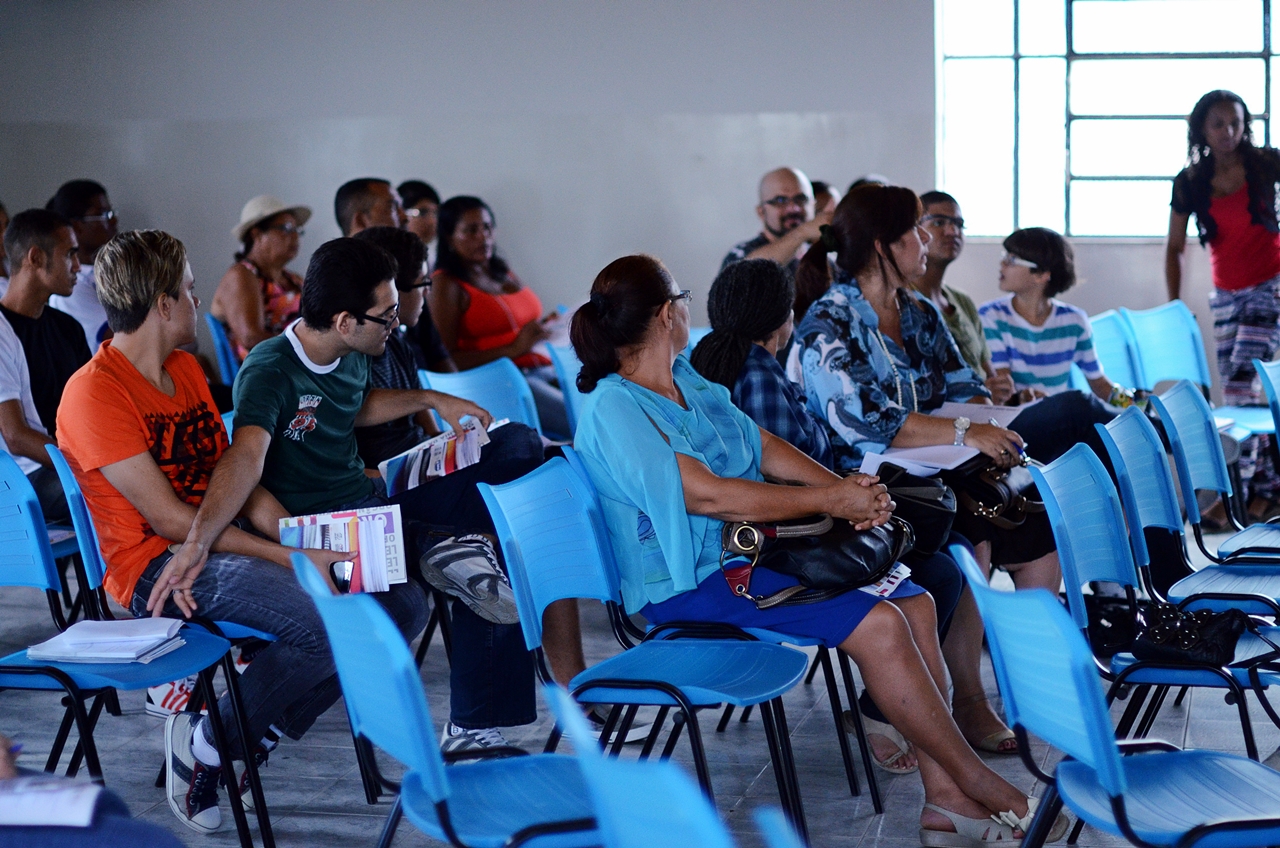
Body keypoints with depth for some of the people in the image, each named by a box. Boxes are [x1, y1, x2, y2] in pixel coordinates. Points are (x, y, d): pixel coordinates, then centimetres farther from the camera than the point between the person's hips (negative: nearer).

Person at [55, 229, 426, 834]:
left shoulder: (185, 367, 15)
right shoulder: (93, 393, -13)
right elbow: (169, 519, -18)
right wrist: (290, 558, -20)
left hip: (229, 543, 9)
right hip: (154, 568, -9)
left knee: (402, 603, -5)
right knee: (327, 624, -30)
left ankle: (259, 734, 3)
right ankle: (203, 743, -7)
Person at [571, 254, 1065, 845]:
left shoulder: (687, 380, 13)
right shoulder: (615, 411, -16)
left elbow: (763, 446, 13)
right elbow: (707, 495, -24)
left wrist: (847, 487, -6)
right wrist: (828, 501, -21)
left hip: (752, 549, 9)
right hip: (691, 585, -9)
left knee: (913, 601, -4)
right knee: (877, 625, -22)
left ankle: (944, 796, -7)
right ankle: (980, 785, -8)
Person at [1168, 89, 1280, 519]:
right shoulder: (1190, 183, 3)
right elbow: (1174, 248, 9)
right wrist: (1174, 305, 3)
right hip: (1226, 294, 4)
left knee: (1240, 383, -16)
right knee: (1242, 391, 4)